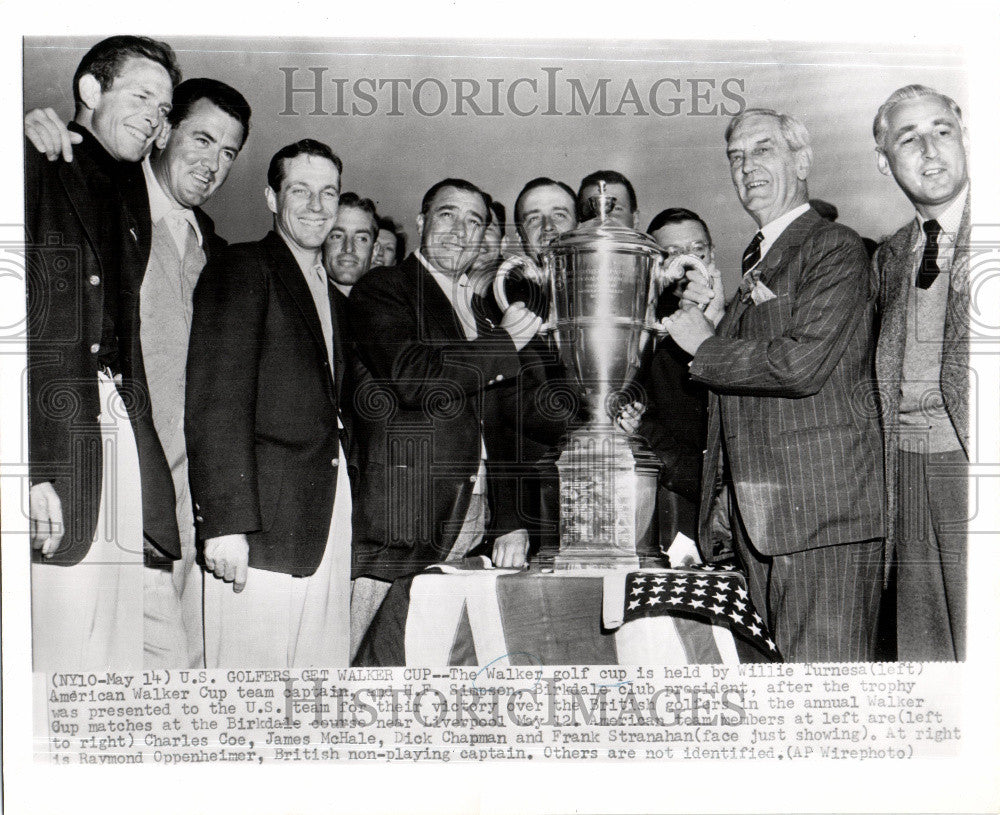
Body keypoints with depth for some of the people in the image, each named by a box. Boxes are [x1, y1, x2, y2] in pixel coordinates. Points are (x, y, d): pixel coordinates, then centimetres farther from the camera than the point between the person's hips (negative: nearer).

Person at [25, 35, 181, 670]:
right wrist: (28, 468, -18)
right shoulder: (31, 170, 2)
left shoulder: (130, 201, 23)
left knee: (117, 655, 5)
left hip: (123, 442, 7)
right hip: (53, 440, -6)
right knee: (54, 653, -7)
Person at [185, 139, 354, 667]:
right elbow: (216, 401, -10)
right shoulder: (242, 269, 0)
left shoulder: (332, 298, 24)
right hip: (263, 523, -7)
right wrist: (226, 520, -18)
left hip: (330, 520, 7)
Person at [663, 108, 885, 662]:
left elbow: (802, 363, -20)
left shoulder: (836, 250, -5)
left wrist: (704, 348, -8)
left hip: (823, 510, -8)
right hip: (754, 516, 8)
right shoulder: (755, 260, 21)